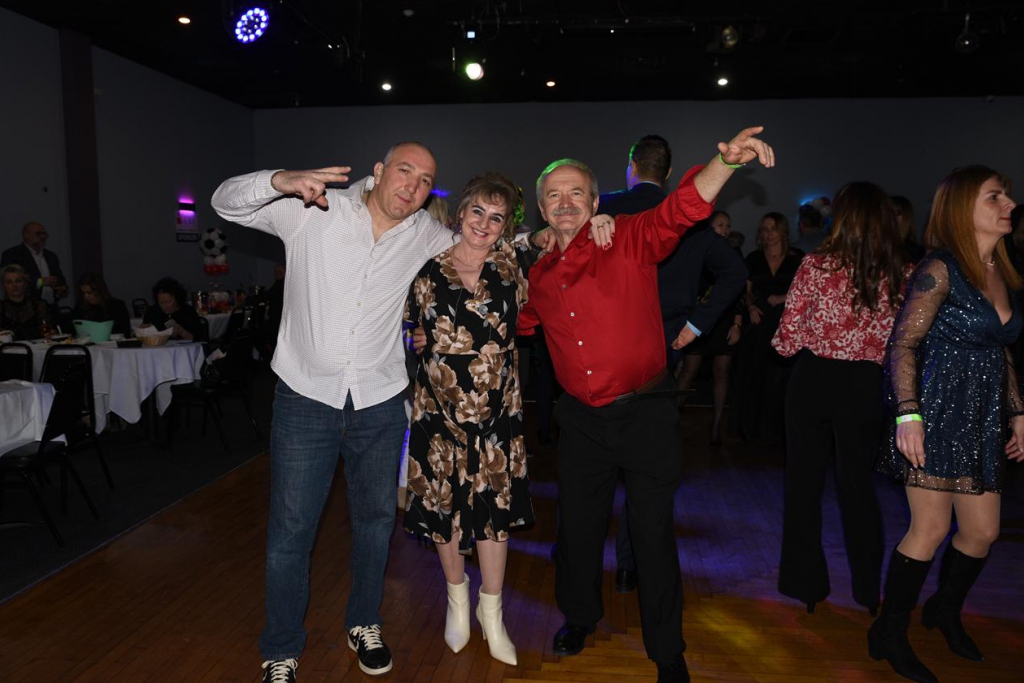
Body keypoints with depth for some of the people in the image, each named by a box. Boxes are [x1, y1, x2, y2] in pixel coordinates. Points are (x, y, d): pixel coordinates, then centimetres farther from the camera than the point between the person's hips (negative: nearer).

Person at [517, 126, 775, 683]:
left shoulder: (631, 240, -8)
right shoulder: (539, 274, 6)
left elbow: (681, 209, -25)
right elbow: (518, 323, 24)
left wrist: (725, 162, -43)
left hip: (644, 414, -4)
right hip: (581, 418, 4)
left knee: (654, 535, 6)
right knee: (578, 527, 17)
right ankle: (579, 618, 44)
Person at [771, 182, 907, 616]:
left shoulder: (816, 266, -11)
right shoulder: (900, 275, -3)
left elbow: (789, 338, -11)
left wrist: (783, 341, 10)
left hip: (814, 380, -2)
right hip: (866, 386, 2)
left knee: (804, 483, 12)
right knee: (858, 485, 18)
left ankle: (808, 584, 22)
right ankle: (868, 589, 30)